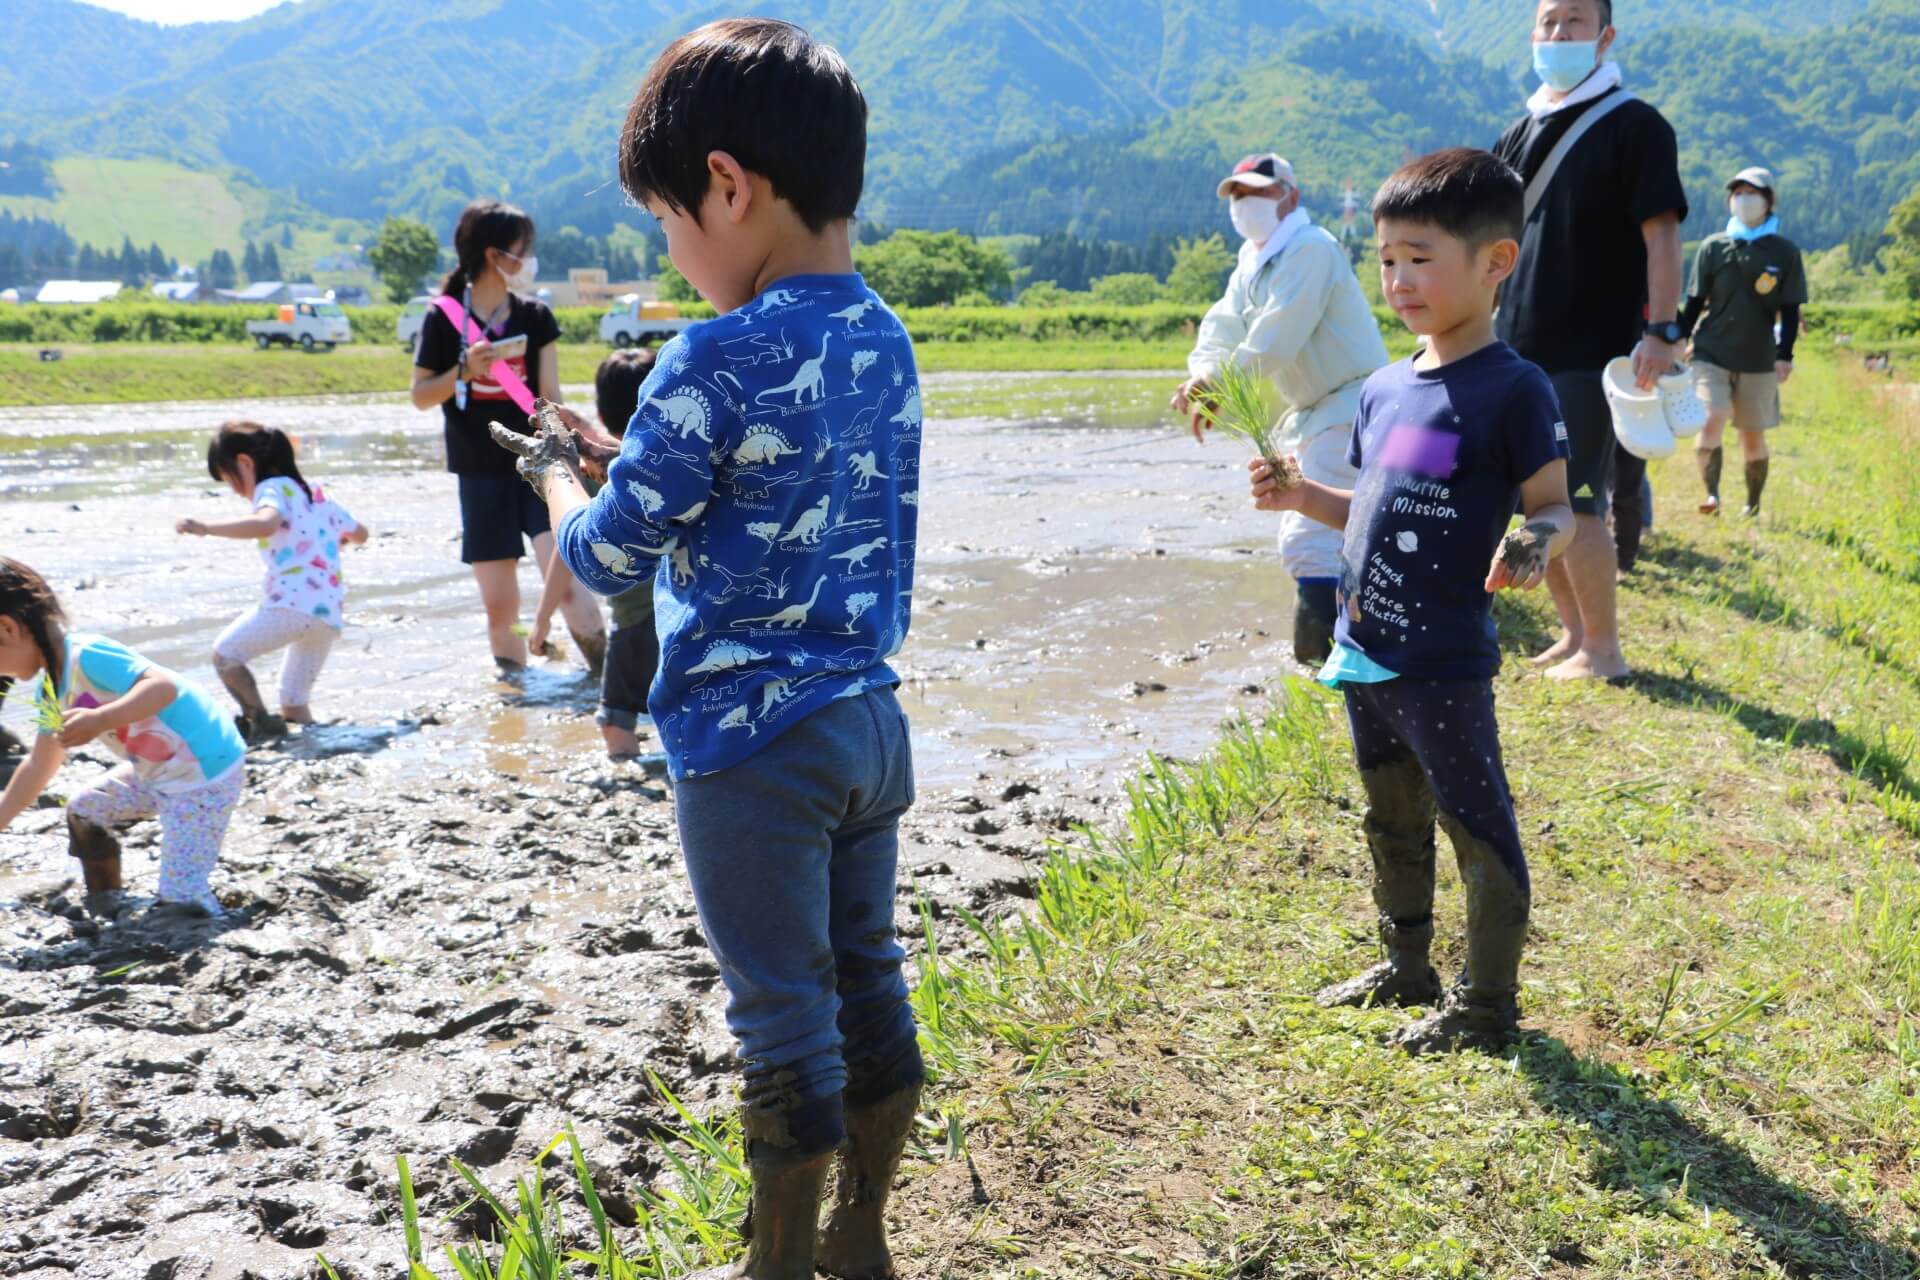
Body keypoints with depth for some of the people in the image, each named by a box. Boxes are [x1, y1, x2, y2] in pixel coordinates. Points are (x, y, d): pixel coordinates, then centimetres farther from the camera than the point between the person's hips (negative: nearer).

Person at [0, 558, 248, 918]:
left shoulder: (86, 655, -23)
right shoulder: (49, 691, 8)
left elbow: (164, 686, -36)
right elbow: (39, 766, 21)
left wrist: (98, 721, -46)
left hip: (207, 770, -11)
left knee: (181, 899, -16)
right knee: (85, 812, 26)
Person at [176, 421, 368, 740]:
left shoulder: (273, 488, -1)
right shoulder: (315, 493, 24)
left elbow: (266, 523, -25)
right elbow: (359, 534, 36)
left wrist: (207, 528, -27)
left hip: (293, 603, -8)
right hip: (330, 613, 8)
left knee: (225, 653, -1)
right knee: (293, 703, 17)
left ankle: (261, 721, -14)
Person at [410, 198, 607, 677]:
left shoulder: (536, 318, 3)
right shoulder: (444, 320, -2)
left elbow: (551, 396, 0)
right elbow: (421, 396, 2)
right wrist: (464, 372, -16)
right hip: (482, 475, 0)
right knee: (500, 607, 4)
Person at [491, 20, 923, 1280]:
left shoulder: (718, 358, -20)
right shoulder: (888, 341, 4)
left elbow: (608, 557, -12)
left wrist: (557, 473, 8)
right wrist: (623, 456, 12)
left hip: (753, 745, -7)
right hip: (870, 719, 8)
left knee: (786, 1019, 6)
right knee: (869, 983, 17)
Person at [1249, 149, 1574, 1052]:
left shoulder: (1512, 389, -12)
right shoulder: (1384, 388, 10)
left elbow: (1554, 508, -11)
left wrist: (1535, 543, -32)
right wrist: (1302, 498, 3)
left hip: (1444, 663, -8)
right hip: (1364, 654, 8)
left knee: (1477, 827, 5)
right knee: (1392, 823, 21)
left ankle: (1487, 998, 19)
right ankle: (1406, 968, 38)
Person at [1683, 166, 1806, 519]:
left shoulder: (1785, 252, 2)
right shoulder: (1713, 247, 3)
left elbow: (1790, 310, 2)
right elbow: (1695, 303, 7)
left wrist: (1785, 354, -8)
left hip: (1760, 360, 0)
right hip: (1711, 354, 0)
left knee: (1753, 436, 7)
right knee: (1711, 421, -20)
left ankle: (1753, 505, 22)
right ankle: (1711, 494, -17)